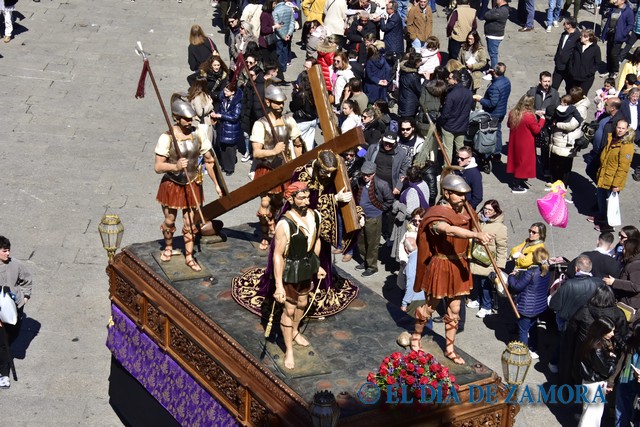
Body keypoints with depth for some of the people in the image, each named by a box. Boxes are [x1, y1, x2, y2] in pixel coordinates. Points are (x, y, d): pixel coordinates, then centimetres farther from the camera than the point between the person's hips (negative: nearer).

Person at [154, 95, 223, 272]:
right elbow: (158, 167, -20)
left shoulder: (198, 134, -10)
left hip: (192, 185, 2)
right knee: (169, 222, 16)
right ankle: (168, 247, 45)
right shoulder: (166, 138, -20)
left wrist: (216, 184, 2)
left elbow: (209, 161, 0)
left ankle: (189, 257, 25)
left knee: (190, 223, 10)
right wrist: (175, 166, -39)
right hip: (172, 185, -2)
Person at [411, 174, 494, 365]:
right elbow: (451, 230, -44)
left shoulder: (463, 210, 1)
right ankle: (416, 336, 38)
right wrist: (477, 234, -56)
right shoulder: (437, 214, -24)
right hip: (440, 267, -6)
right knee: (431, 306, 12)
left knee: (454, 310, 14)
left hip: (458, 266, 7)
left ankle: (450, 349, 27)